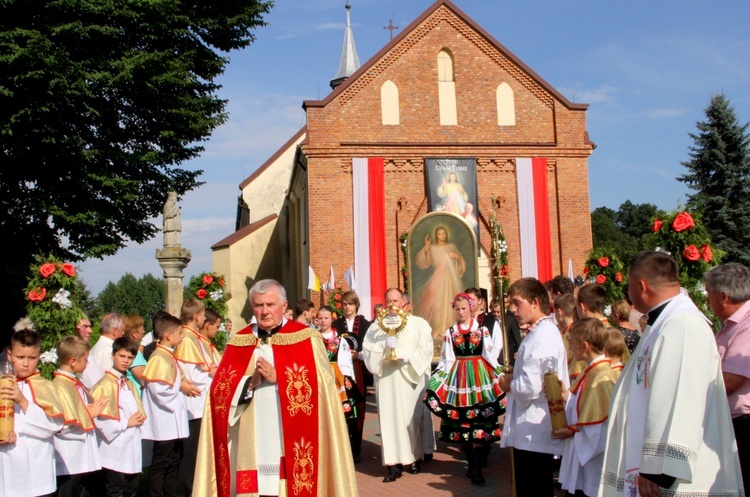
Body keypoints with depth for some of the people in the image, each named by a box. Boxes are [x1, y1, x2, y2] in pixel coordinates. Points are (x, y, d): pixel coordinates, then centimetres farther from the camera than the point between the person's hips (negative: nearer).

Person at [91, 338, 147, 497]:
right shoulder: (106, 384, -14)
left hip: (133, 447, 8)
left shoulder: (130, 383, 13)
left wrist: (139, 418, 0)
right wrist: (126, 422, -15)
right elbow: (100, 418, -22)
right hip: (115, 450, -8)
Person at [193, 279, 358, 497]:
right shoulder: (238, 342, 10)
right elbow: (219, 390, 7)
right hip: (251, 443, 3)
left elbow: (320, 386, -7)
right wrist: (250, 383, -11)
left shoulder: (307, 338, 1)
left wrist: (278, 378, -14)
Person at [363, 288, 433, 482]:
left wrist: (408, 358, -15)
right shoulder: (376, 326, 12)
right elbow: (366, 349, 4)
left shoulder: (419, 324, 5)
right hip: (386, 379, 1)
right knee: (389, 418, -4)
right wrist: (383, 345, -12)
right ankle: (393, 464, -4)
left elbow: (426, 350, -1)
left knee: (412, 418, 3)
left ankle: (414, 457, 19)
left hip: (411, 378, -1)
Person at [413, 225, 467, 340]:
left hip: (452, 278, 3)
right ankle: (439, 330, -6)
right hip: (438, 278, -3)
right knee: (439, 303, -10)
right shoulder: (432, 248, 3)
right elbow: (422, 262, -7)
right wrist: (426, 247, -16)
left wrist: (457, 257, -4)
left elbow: (461, 262, 17)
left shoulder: (452, 247, 12)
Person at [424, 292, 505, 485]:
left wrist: (499, 373, -4)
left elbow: (491, 353, 3)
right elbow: (446, 359, 7)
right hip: (458, 376, 2)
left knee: (478, 420, -6)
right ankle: (473, 463, 15)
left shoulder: (482, 328, 2)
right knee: (462, 420, 3)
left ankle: (476, 467, -1)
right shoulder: (450, 332, 8)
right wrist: (439, 376, -1)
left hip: (479, 374, -2)